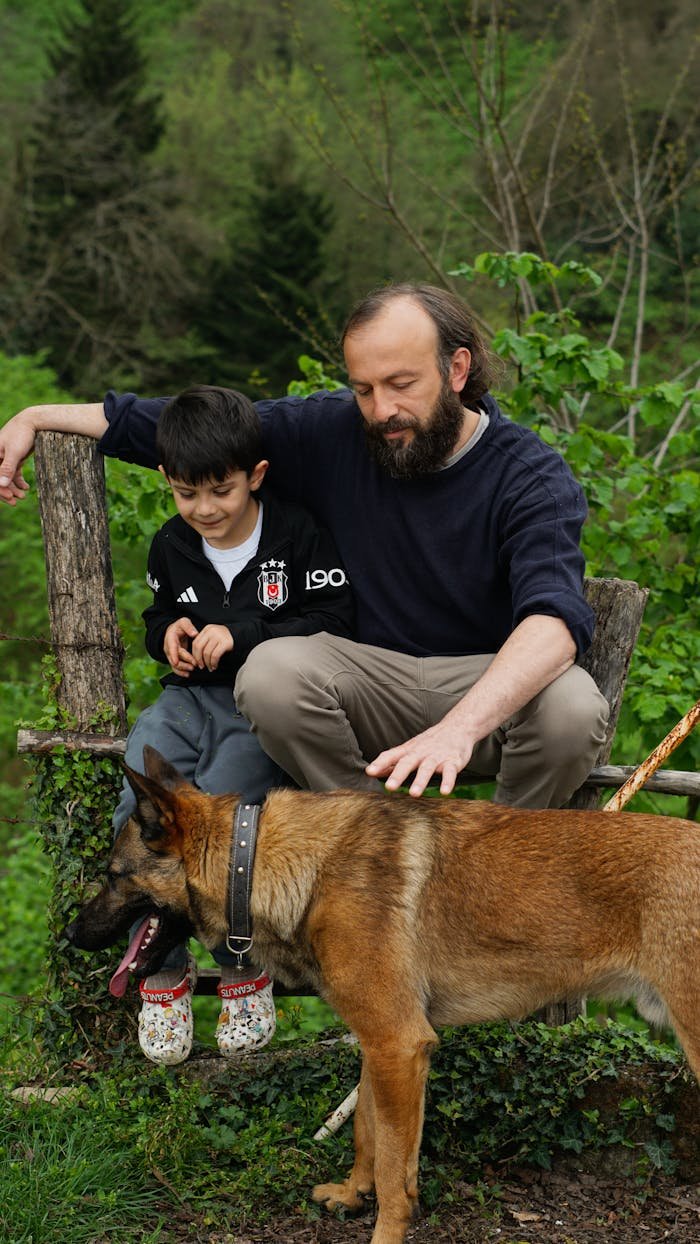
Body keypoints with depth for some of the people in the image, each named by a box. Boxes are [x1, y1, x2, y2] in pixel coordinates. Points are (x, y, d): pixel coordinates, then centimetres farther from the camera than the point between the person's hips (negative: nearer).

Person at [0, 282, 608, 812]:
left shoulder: (533, 475, -15)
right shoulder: (332, 431, -3)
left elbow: (556, 616, -33)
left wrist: (461, 725, -51)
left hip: (499, 682, -3)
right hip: (374, 675, 3)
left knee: (572, 707, -36)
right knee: (271, 672, -28)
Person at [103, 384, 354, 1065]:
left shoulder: (297, 535, -4)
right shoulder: (170, 546, 11)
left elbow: (333, 623, -9)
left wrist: (242, 635, -18)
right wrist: (168, 636, 0)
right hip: (190, 698, 5)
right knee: (136, 811, -22)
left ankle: (244, 970, -8)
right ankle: (162, 972, -6)